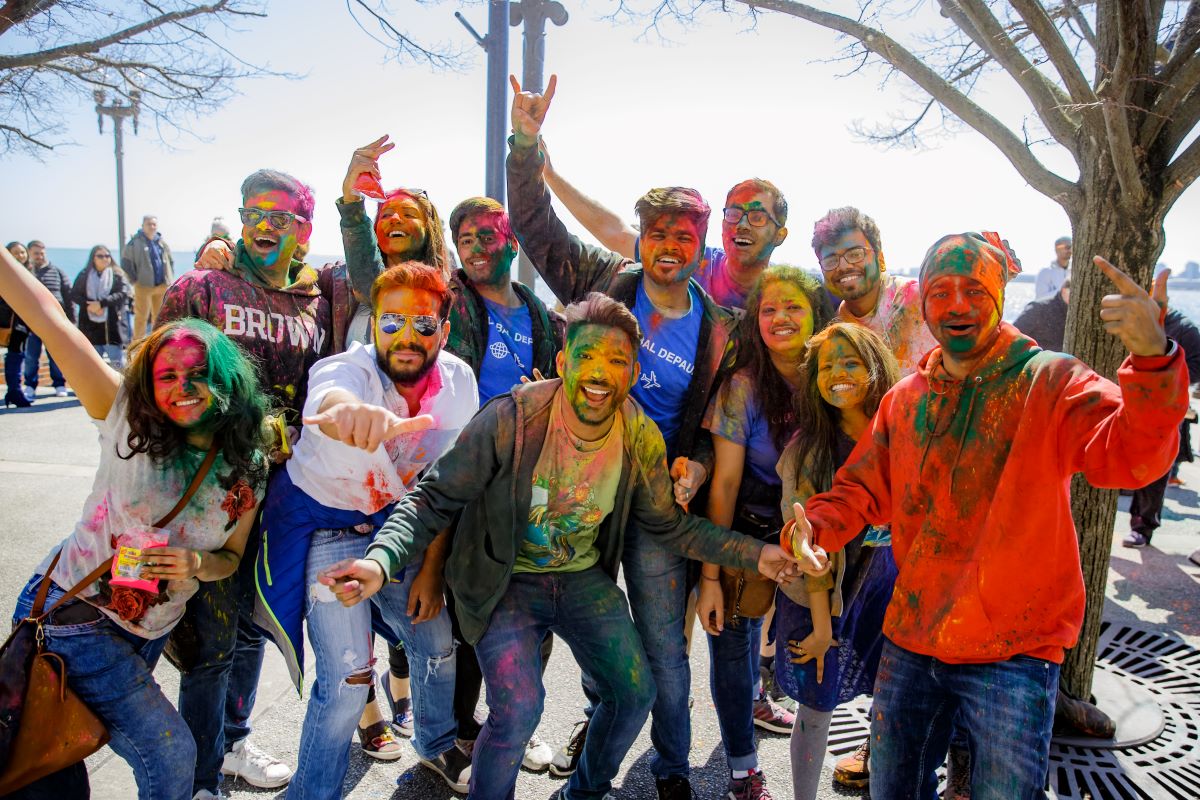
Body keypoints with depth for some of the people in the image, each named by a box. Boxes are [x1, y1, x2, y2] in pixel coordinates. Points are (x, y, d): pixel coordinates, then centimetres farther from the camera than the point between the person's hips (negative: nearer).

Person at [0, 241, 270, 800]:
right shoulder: (128, 420, -11)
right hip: (69, 610, -4)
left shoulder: (248, 471, -3)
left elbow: (232, 555, 6)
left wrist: (199, 565, -15)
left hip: (145, 637, 4)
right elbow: (47, 316, -16)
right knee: (170, 753, -8)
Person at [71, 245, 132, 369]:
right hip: (91, 325, 3)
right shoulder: (84, 275, 10)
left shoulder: (118, 275, 3)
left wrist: (101, 303, -21)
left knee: (118, 363, -2)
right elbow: (74, 295, 4)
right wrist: (88, 305, -16)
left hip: (113, 325, -3)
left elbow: (123, 294, -10)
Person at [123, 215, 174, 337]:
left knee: (160, 317, 13)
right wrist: (134, 279, -8)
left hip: (163, 285, 5)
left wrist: (170, 278, 11)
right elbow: (126, 262, -6)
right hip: (143, 286, -5)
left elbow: (170, 261, 21)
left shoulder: (161, 242, 10)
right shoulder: (135, 242, -6)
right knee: (141, 317, 0)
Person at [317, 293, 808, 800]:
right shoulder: (511, 419, -25)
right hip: (505, 581, -4)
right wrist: (381, 560, -37)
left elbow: (667, 525, 2)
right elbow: (435, 499, -20)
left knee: (636, 693, 2)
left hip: (584, 577, 4)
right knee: (518, 709, -20)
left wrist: (753, 555, -5)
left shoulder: (642, 439, -11)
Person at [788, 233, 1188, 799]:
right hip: (910, 643, 5)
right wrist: (814, 527, -13)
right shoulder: (904, 399, 6)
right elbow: (861, 489, 8)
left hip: (1013, 650, -4)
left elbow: (1133, 454, -24)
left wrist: (1152, 358, -43)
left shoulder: (1050, 382, -8)